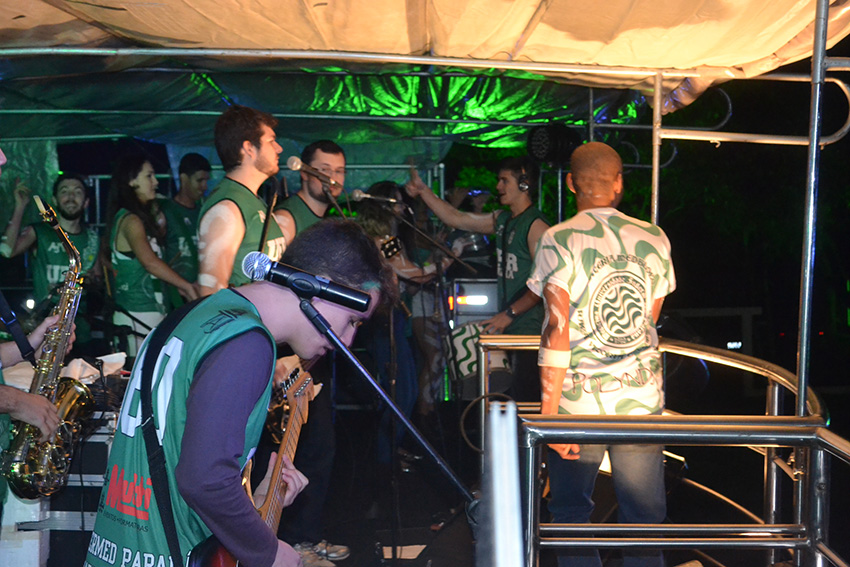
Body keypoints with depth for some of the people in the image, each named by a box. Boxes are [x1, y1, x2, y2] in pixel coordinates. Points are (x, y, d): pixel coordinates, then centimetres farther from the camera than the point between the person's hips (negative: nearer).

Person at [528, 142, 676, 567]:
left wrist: (549, 414, -13)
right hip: (642, 402, 3)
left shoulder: (558, 240, -8)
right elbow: (649, 323, 13)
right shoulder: (655, 239, 4)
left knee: (571, 512, 12)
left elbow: (557, 332, -15)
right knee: (644, 515, 11)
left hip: (579, 402, -3)